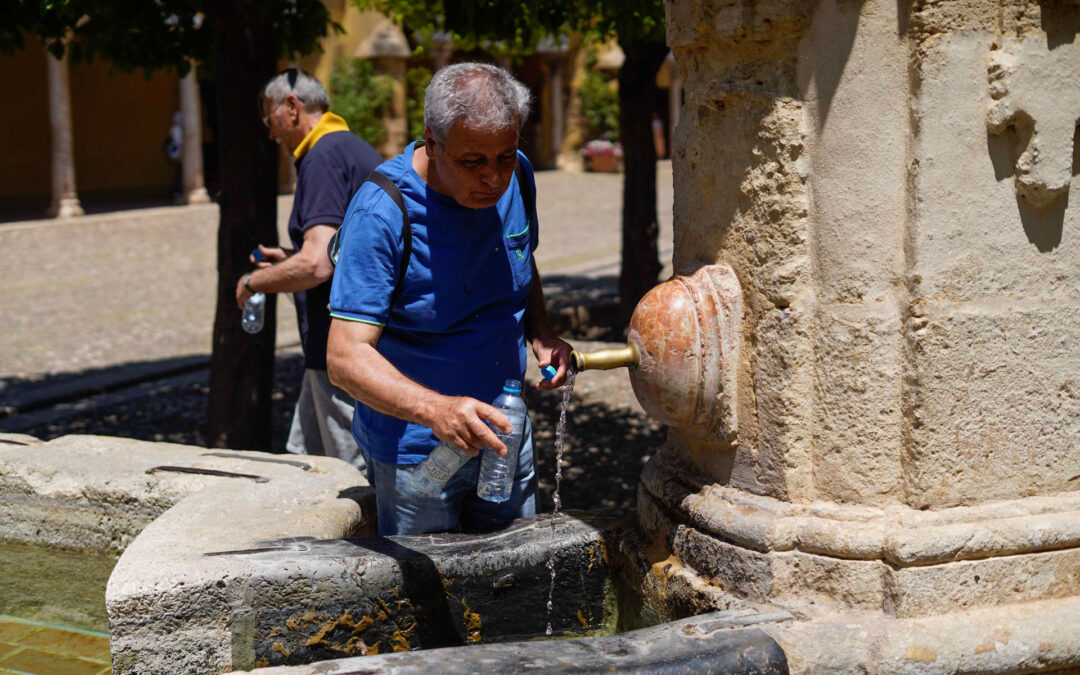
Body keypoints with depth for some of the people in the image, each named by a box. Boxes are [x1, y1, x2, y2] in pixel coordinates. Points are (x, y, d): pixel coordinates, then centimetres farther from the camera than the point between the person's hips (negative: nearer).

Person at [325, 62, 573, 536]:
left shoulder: (517, 177, -4)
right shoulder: (381, 214, -24)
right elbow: (345, 358, -29)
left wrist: (541, 334, -2)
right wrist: (435, 409, -44)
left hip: (503, 435, 6)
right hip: (416, 452, -6)